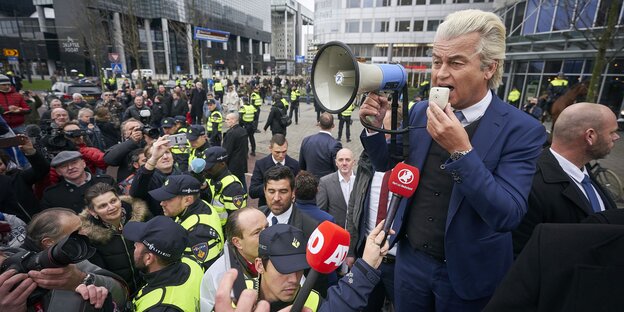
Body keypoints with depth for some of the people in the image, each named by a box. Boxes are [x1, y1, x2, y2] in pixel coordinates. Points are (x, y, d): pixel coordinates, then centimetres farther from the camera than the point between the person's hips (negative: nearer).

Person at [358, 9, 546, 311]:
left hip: (466, 273, -3)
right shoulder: (420, 111, -6)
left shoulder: (522, 130, -17)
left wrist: (461, 150, -35)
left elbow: (508, 216, -24)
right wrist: (375, 127, -15)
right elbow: (388, 164, 4)